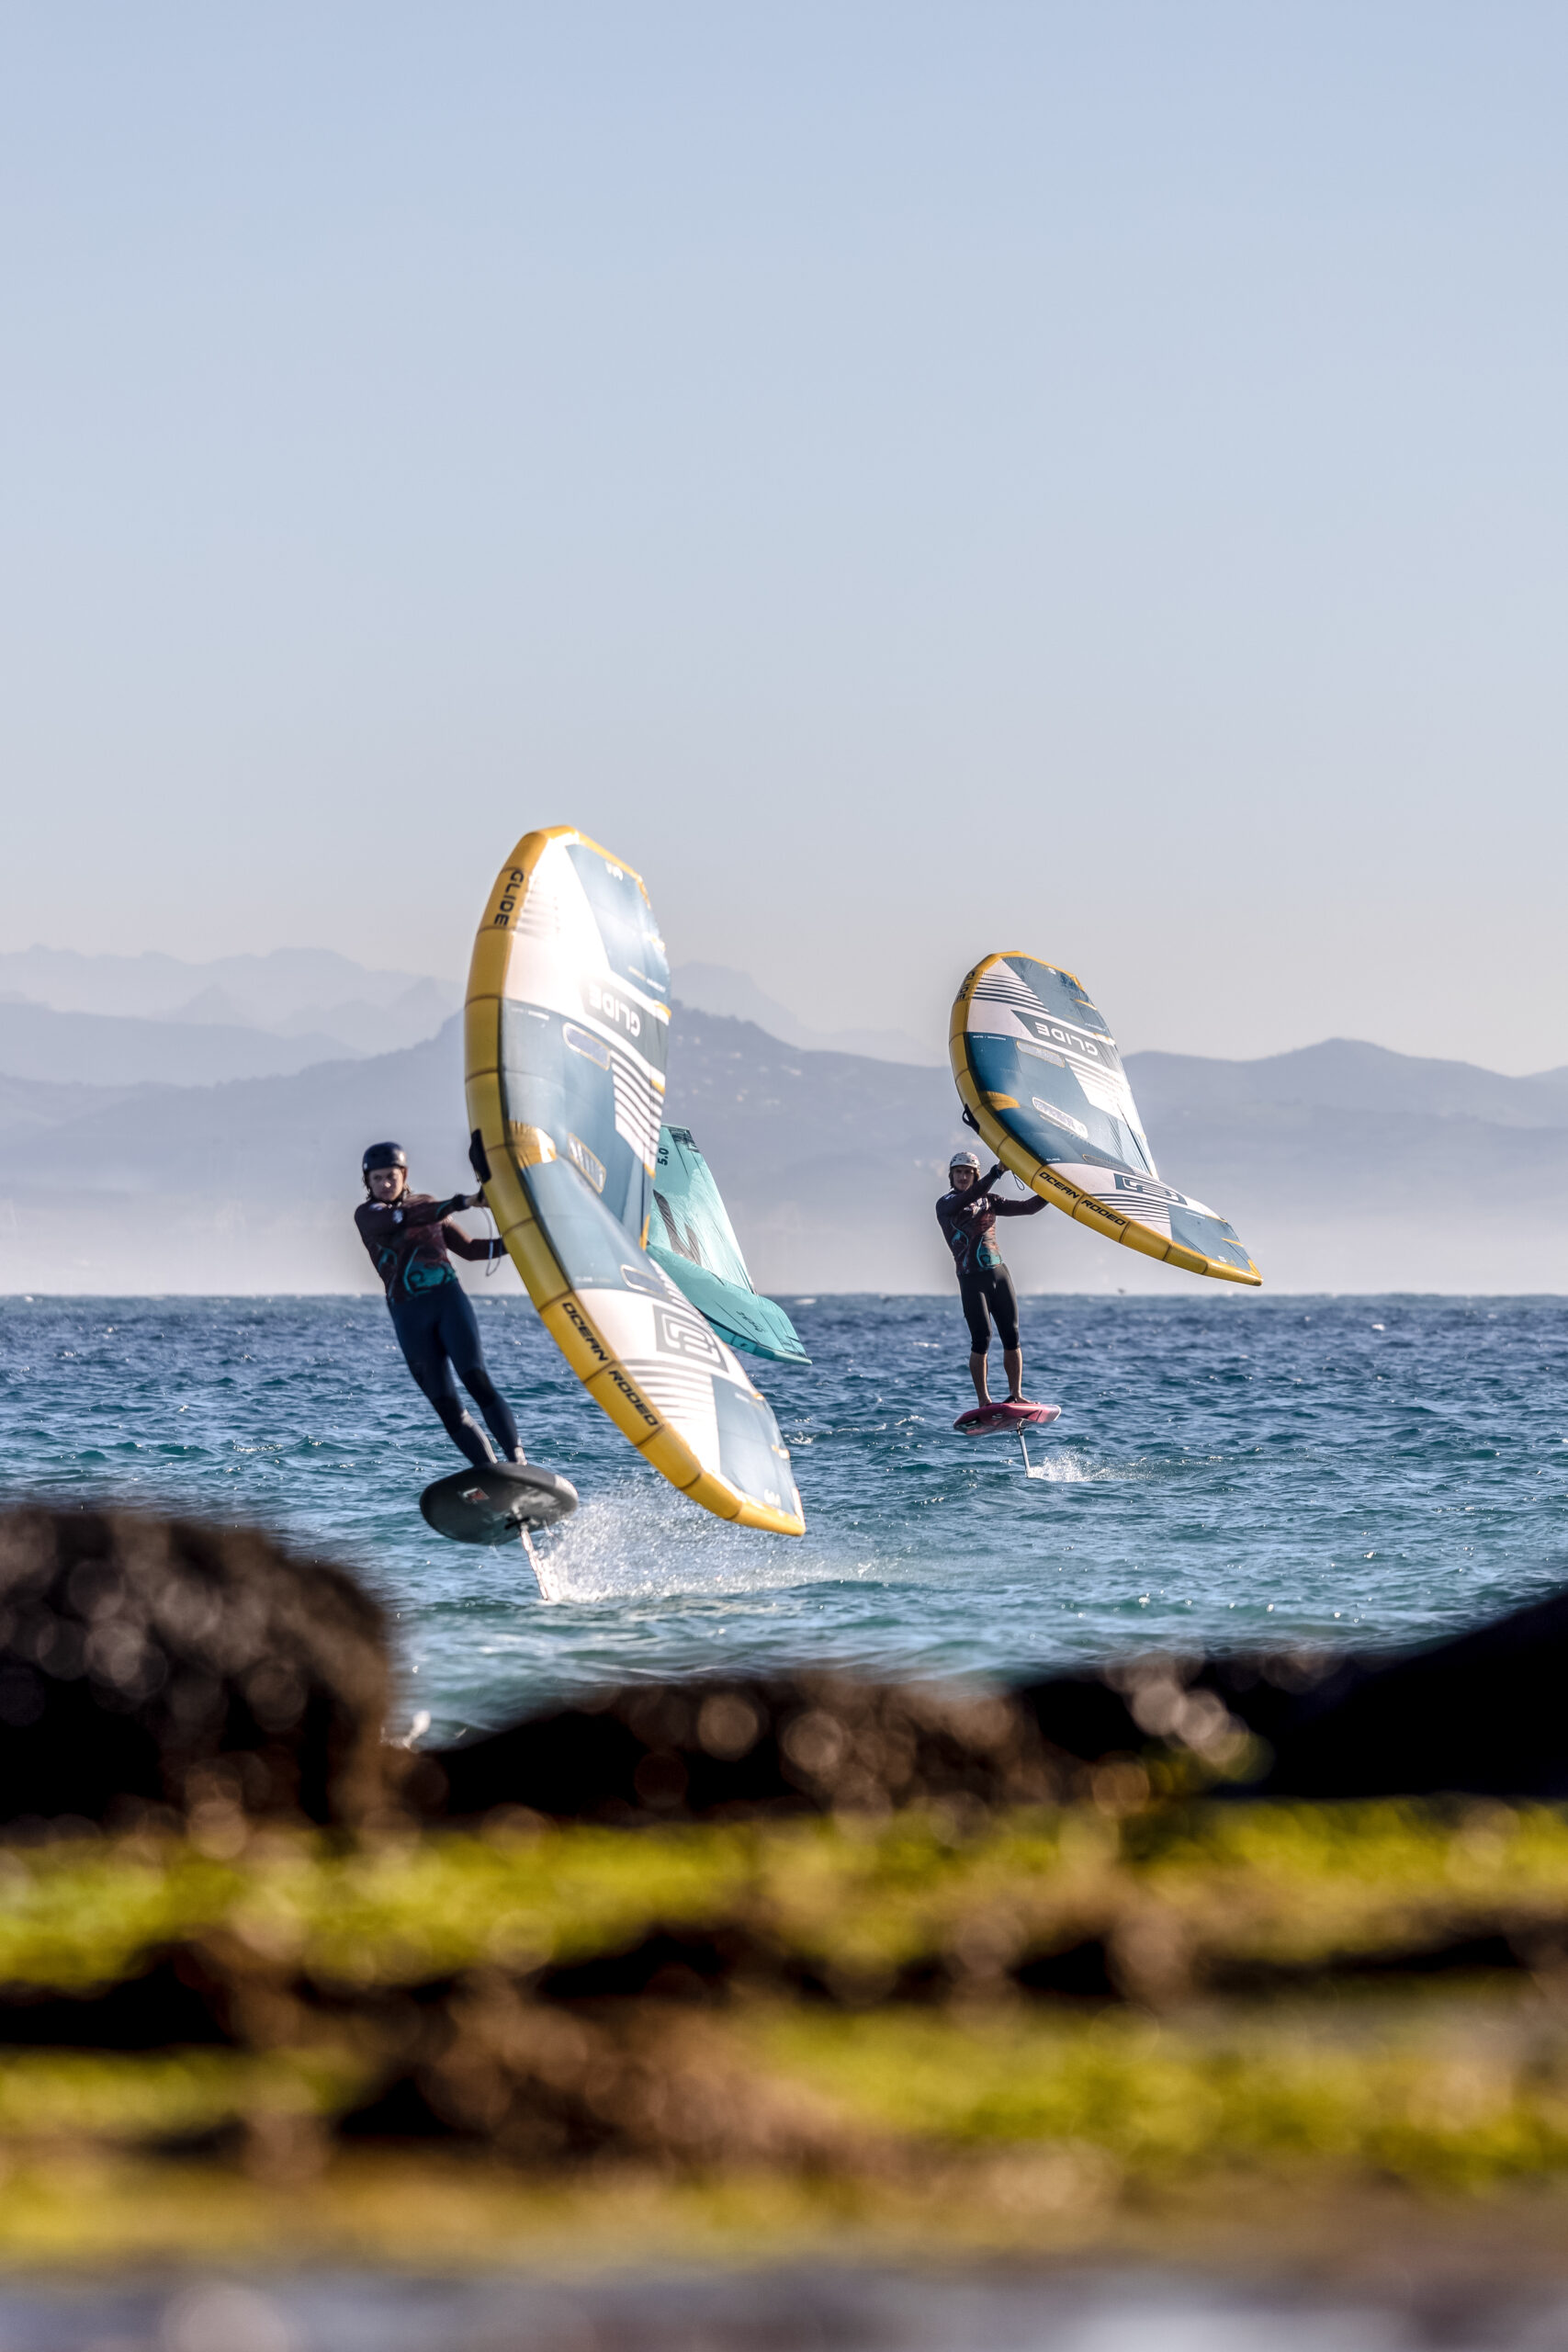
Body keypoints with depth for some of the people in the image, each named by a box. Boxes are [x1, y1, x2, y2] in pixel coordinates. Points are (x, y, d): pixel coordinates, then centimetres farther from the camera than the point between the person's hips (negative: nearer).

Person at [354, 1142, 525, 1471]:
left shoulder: (428, 1206, 17)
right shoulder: (367, 1214, 5)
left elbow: (469, 1248, 24)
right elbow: (405, 1218, -15)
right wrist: (462, 1202, -22)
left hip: (448, 1299, 1)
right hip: (409, 1316, -1)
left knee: (476, 1380, -19)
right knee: (447, 1408, -6)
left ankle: (517, 1462, -26)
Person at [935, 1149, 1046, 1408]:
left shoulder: (988, 1201, 15)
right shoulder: (946, 1204, 0)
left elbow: (1027, 1207, 14)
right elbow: (968, 1198, -21)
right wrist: (996, 1172, -30)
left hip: (999, 1274, 4)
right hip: (971, 1280, -4)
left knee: (1011, 1335, -2)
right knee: (982, 1339, -11)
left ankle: (1015, 1395, 2)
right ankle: (983, 1401, -8)